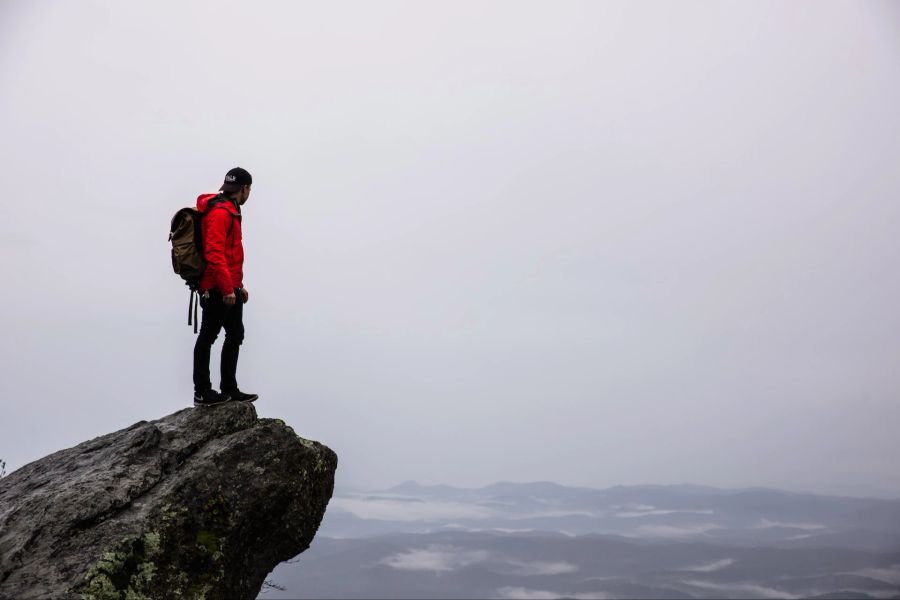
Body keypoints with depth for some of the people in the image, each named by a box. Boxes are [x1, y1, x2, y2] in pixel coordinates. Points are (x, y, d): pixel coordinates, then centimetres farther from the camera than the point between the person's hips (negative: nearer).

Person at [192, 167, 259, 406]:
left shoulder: (230, 211, 19)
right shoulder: (219, 212, -14)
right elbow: (214, 254, -23)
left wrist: (238, 285, 24)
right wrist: (228, 288, -25)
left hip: (229, 289, 10)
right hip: (217, 290, -10)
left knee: (235, 335, 13)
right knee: (207, 337, -2)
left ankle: (229, 390, 21)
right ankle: (202, 393, 6)